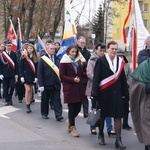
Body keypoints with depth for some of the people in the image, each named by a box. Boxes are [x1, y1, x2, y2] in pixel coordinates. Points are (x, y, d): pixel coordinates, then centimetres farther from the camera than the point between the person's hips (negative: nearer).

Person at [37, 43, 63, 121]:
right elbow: (39, 73, -5)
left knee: (57, 100, -1)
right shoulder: (42, 60, -2)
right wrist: (41, 85, -11)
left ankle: (58, 115, -3)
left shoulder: (57, 59, 7)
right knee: (45, 100, 10)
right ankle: (44, 114, 25)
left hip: (56, 84, 2)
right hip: (46, 84, -2)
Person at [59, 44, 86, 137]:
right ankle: (72, 127, 14)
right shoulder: (64, 62, -6)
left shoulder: (77, 61, 13)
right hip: (69, 88, -6)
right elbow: (62, 76, -8)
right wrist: (73, 79, -18)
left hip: (79, 88, 6)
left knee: (78, 108, 6)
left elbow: (81, 73, 15)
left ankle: (70, 121, 33)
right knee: (72, 108, 0)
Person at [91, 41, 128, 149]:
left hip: (116, 93, 3)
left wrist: (125, 92, 6)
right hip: (104, 92, -2)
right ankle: (101, 135, 31)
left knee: (118, 116, -2)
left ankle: (118, 140, 0)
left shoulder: (120, 61, 4)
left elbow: (123, 78, 8)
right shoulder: (101, 61, -7)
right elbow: (96, 77, -8)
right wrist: (95, 93, -11)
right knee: (102, 114, 11)